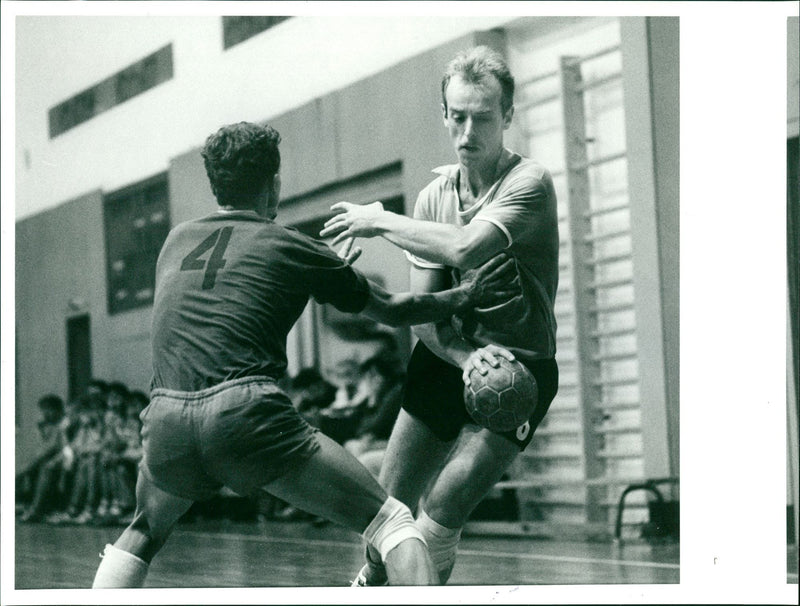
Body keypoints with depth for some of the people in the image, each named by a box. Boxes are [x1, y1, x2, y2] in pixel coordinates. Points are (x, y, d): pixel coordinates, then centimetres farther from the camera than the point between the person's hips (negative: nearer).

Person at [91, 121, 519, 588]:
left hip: (165, 419, 5)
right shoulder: (290, 248, 10)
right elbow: (391, 309, 19)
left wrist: (327, 272, 45)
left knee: (144, 533, 32)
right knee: (391, 521, 3)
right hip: (245, 411, -5)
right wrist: (468, 296, 33)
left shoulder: (177, 241, 23)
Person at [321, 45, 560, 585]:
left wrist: (381, 221, -19)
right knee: (391, 503, 9)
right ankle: (370, 583, 35)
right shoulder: (435, 195, 1)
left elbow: (464, 247, -34)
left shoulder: (530, 183, -16)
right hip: (447, 358, 5)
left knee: (443, 510, -15)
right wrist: (464, 355, -23)